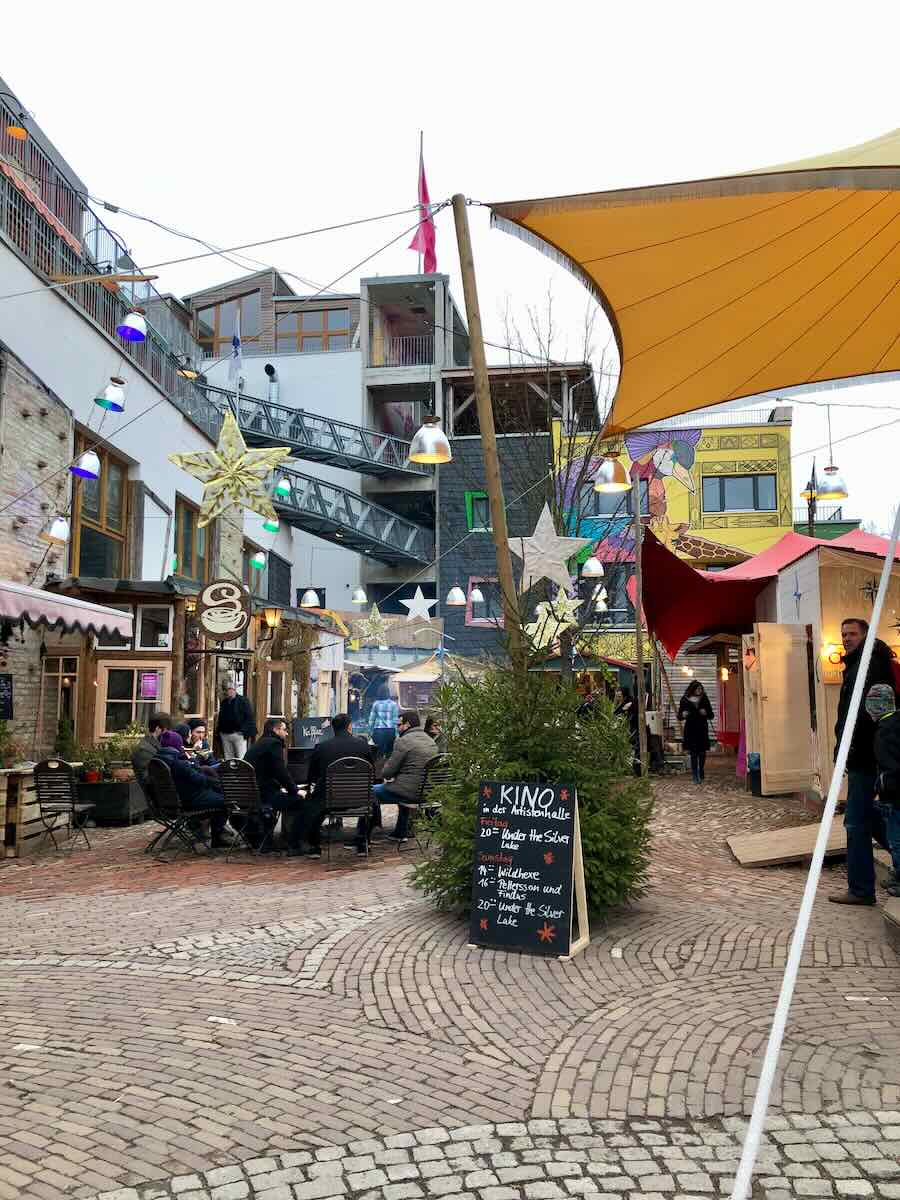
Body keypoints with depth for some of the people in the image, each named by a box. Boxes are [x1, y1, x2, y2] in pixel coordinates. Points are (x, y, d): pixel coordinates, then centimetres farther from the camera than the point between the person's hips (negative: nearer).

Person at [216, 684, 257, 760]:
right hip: (225, 734, 7)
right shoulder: (224, 703, 16)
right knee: (228, 758, 9)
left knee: (241, 758, -9)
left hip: (238, 734, -6)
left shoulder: (243, 701, -3)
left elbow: (250, 717, -8)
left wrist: (246, 731, -16)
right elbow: (220, 718, 24)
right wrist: (219, 731, 14)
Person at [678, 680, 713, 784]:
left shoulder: (704, 699, 4)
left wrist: (706, 713, -13)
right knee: (693, 754, -4)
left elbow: (711, 716, 8)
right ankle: (696, 777, -1)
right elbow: (679, 717, 4)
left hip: (702, 730, 2)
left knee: (702, 753, 7)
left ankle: (701, 773, 31)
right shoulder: (685, 700, -1)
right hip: (690, 730, -2)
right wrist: (683, 715, -19)